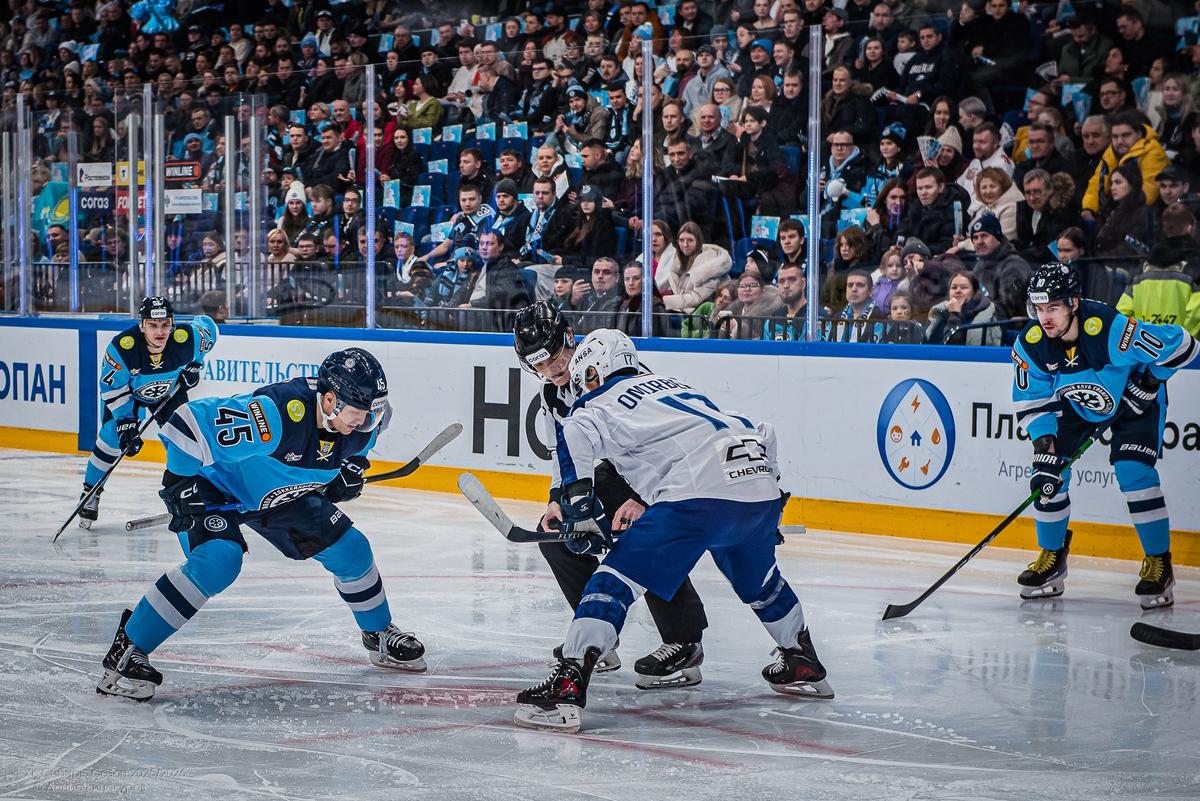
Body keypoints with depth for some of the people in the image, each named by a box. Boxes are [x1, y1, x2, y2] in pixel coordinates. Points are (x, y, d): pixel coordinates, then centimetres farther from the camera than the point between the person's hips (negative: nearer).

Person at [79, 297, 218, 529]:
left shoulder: (187, 337, -33)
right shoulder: (121, 347, -38)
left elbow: (208, 326, -8)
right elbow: (112, 389, -25)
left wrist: (195, 365, -7)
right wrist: (126, 422, -29)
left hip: (170, 392, 2)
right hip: (126, 391, -2)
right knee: (111, 437, -11)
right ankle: (90, 495, 7)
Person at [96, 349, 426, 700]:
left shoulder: (363, 424, -16)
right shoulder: (275, 414, -40)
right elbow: (190, 423, -36)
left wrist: (351, 468, -4)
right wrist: (178, 486, -29)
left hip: (282, 495, 7)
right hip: (216, 487, -7)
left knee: (350, 550, 5)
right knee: (217, 562, -31)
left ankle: (381, 636, 31)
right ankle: (126, 651, -25)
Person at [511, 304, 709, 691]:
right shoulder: (552, 396, 1)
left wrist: (643, 498, -37)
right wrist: (558, 498, -6)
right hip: (611, 473, 9)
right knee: (555, 534, 0)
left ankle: (685, 644, -20)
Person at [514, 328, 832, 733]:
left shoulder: (605, 401, 13)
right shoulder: (674, 386, 33)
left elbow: (576, 434, -13)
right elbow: (762, 434, 34)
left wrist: (580, 504, -11)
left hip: (698, 496, -7)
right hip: (759, 491, 7)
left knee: (616, 580, -4)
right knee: (758, 581, 34)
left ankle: (567, 686, -17)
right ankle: (804, 667, 48)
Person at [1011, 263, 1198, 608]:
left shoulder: (1112, 328, -38)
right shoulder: (1030, 344, -23)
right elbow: (1032, 401, -11)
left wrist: (1147, 385, -21)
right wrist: (1044, 442, -24)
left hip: (1134, 400, -5)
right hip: (1076, 405, 5)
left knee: (1134, 472, -21)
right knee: (1047, 472, -7)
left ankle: (1158, 563, -6)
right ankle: (1052, 558, 12)